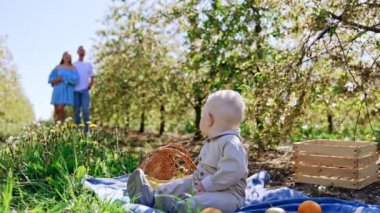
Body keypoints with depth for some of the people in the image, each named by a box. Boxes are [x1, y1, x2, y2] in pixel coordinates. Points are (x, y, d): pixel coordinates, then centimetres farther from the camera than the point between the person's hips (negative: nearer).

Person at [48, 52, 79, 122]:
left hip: (67, 91, -3)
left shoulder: (73, 68, 2)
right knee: (56, 109, -1)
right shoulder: (58, 67, 10)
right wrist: (54, 81, -9)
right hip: (58, 90, 3)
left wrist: (63, 79, -17)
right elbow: (51, 77, 13)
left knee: (60, 108, -17)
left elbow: (75, 79, -12)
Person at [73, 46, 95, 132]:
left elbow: (92, 78, 12)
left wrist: (89, 87, 0)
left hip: (85, 90, -1)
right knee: (77, 110, 2)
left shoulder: (88, 64, 12)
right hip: (76, 91, 1)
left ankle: (86, 130, -10)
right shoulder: (74, 65, 11)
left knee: (85, 109, -12)